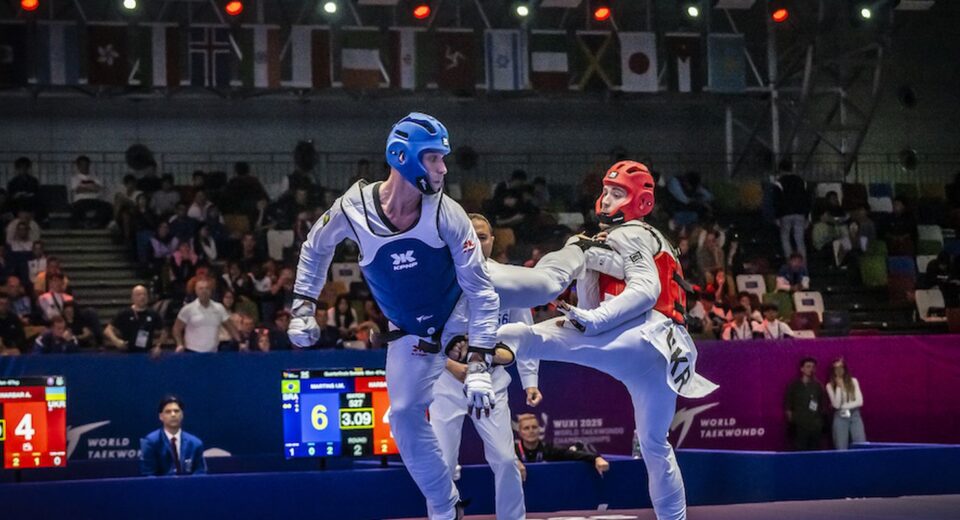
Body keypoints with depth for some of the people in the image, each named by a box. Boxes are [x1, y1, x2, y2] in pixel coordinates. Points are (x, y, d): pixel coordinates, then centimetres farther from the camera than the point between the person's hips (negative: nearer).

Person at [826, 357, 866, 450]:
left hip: (855, 416, 1)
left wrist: (843, 406, -6)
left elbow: (859, 401, -1)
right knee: (841, 449, -5)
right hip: (840, 418, -1)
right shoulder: (830, 385, 1)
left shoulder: (853, 381, 6)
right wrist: (839, 387, -13)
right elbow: (836, 404, -11)